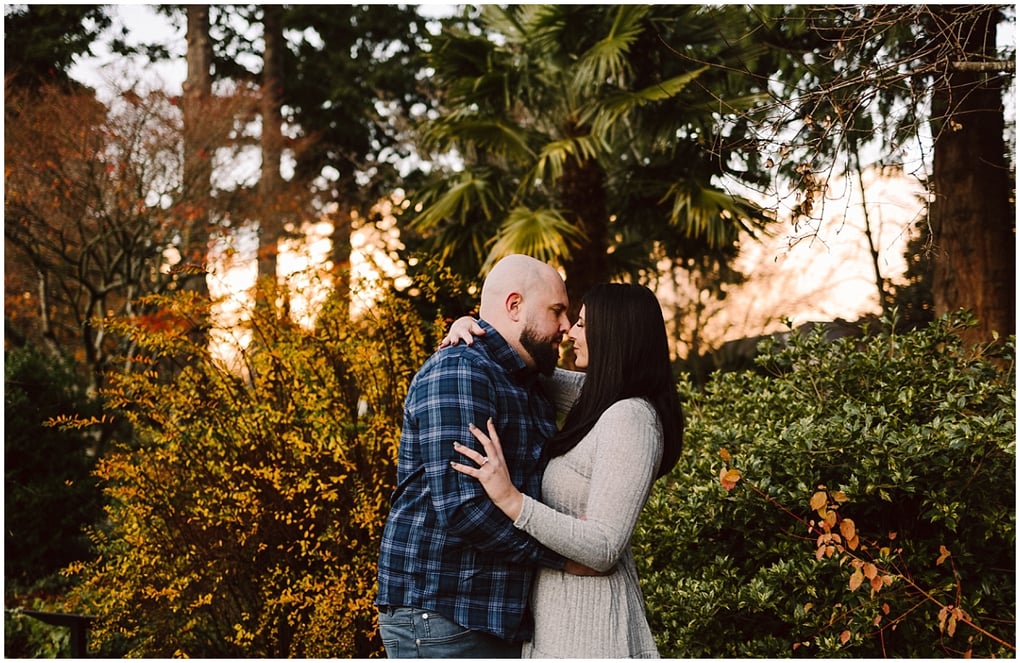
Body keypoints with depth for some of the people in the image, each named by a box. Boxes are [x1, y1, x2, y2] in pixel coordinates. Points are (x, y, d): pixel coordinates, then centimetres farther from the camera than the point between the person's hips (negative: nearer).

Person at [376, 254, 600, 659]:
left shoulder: (532, 389, 17)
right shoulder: (457, 372, -14)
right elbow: (460, 505, -23)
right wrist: (562, 555, -15)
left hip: (503, 621, 9)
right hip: (441, 622, -9)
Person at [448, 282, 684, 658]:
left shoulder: (629, 418, -20)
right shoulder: (603, 403, 8)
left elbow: (602, 547, -24)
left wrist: (511, 499, -28)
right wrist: (472, 327, 7)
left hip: (586, 625, -9)